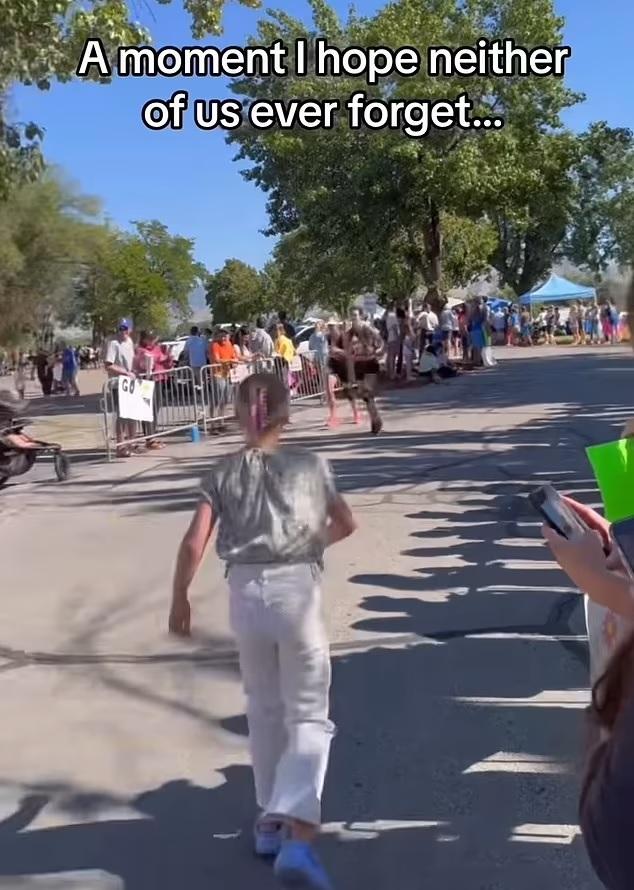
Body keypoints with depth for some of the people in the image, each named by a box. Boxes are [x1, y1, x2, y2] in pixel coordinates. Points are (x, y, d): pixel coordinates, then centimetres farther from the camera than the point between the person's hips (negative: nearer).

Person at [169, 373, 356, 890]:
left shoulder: (224, 472, 4)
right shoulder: (309, 465, 4)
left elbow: (195, 542, -3)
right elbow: (346, 524, 13)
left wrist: (180, 597, 9)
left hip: (246, 592, 2)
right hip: (297, 589, -2)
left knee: (264, 711, 21)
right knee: (308, 717, 3)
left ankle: (272, 819, 32)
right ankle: (298, 837, -14)